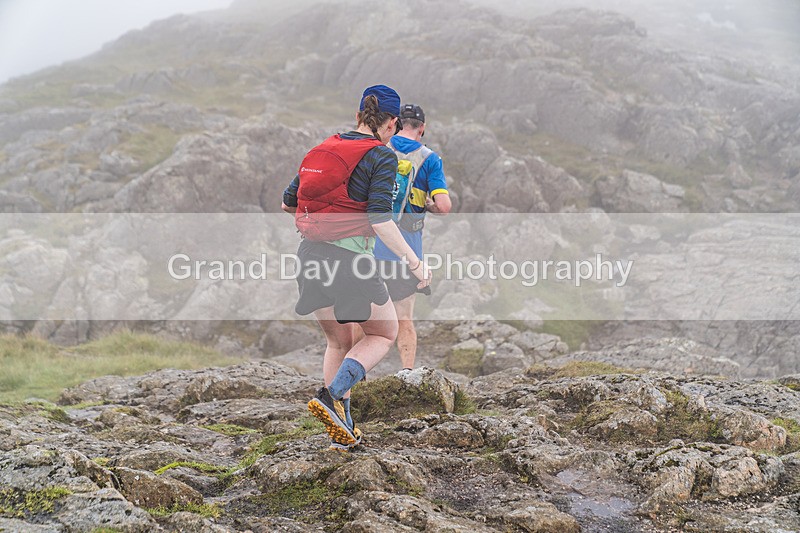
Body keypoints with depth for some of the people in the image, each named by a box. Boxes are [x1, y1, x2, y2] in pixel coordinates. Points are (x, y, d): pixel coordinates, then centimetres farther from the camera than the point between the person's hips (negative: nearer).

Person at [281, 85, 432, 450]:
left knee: (338, 341, 22)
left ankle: (341, 430, 22)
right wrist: (414, 263, -12)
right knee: (384, 333, 15)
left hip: (311, 255, 6)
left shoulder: (324, 149, 11)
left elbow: (287, 203, 14)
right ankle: (331, 396, -5)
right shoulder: (382, 156, -7)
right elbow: (380, 220, -16)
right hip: (349, 257, -6)